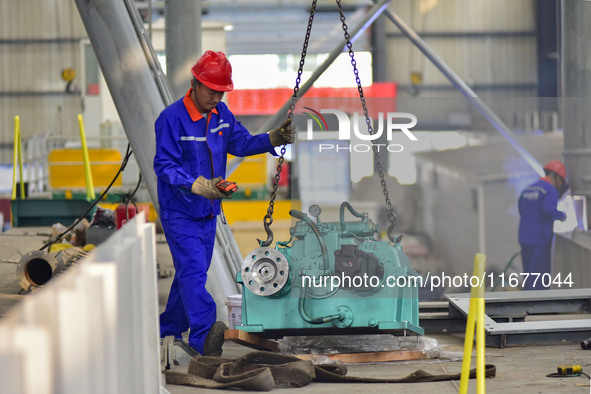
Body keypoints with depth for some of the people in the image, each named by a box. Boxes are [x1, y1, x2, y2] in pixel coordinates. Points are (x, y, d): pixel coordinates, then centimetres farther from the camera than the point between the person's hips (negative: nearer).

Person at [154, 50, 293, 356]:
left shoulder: (221, 114, 5)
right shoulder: (171, 119, -18)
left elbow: (240, 143, 13)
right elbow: (164, 166, -21)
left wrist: (274, 139, -5)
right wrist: (198, 186, -35)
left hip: (208, 212, 8)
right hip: (179, 213, -8)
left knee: (193, 271, 15)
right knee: (193, 271, -18)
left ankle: (170, 329, 31)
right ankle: (204, 336, -28)